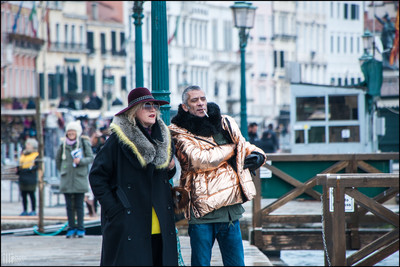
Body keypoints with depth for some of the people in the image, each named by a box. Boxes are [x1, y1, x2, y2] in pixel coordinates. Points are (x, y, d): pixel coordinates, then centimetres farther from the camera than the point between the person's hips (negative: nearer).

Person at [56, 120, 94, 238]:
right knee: (69, 205, 3)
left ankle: (80, 229, 5)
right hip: (66, 180, 3)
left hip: (80, 179, -3)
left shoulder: (84, 143, -1)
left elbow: (91, 158, -1)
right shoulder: (63, 144, 7)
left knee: (79, 205, -2)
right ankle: (71, 228, 10)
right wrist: (62, 170, 14)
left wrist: (81, 161, -17)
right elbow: (58, 159, 20)